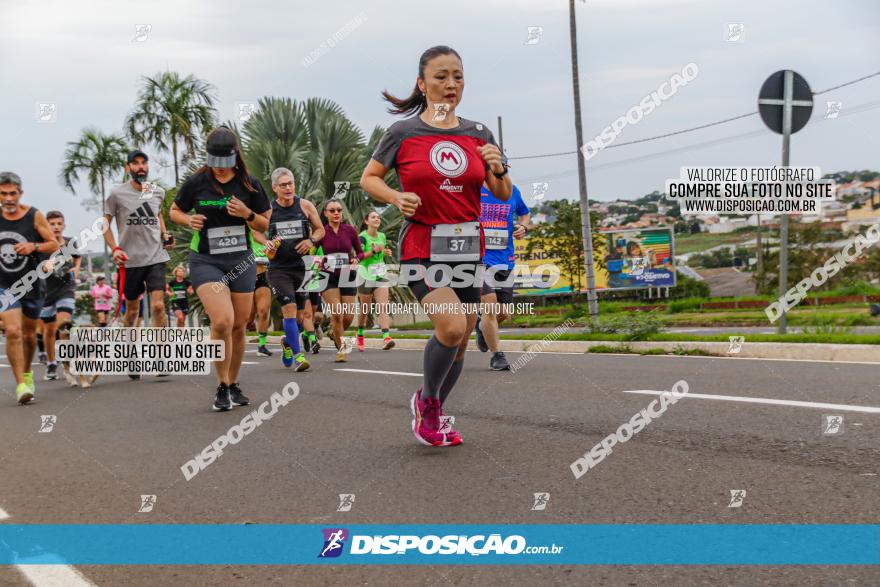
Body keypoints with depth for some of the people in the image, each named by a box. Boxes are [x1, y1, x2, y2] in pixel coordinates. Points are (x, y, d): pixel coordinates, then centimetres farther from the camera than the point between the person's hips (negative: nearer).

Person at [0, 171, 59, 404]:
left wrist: (34, 247, -21)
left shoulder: (34, 216, -7)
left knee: (29, 334, 15)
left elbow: (54, 245, -4)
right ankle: (20, 384, -15)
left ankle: (27, 372, 41)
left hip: (32, 284, 1)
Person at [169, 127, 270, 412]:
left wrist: (247, 214, -13)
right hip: (205, 261, -3)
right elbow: (174, 211, 11)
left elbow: (264, 225, 7)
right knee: (222, 321, -20)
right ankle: (221, 386, -4)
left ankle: (233, 385, 25)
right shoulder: (196, 182, -4)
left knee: (238, 327, 7)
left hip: (241, 260, 3)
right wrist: (188, 220, -11)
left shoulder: (249, 184, 1)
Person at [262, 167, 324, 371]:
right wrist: (267, 245, -10)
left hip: (302, 266, 2)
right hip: (278, 268, -2)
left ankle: (287, 342, 38)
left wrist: (310, 240, -10)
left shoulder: (305, 206, 1)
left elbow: (320, 230, 11)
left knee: (299, 316, 8)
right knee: (289, 309, -17)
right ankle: (297, 355, -8)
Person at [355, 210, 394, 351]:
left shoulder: (382, 236, 10)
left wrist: (386, 253, 4)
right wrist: (374, 251, -27)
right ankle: (360, 335, 31)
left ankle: (386, 337, -21)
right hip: (366, 276, -4)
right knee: (365, 309, 7)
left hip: (381, 275, 4)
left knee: (384, 306, -12)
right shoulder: (362, 237, -8)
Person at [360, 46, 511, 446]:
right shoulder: (403, 133, -3)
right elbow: (369, 178, 6)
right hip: (423, 245, -5)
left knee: (460, 341, 10)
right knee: (451, 327, -23)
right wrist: (396, 197, -13)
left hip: (469, 247, 5)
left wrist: (498, 169, -11)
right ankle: (426, 400, 4)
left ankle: (432, 417, 32)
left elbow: (503, 195, 10)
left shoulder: (479, 134, 6)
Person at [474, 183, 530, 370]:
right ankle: (497, 355, -3)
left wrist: (522, 226, 2)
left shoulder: (512, 191, 7)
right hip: (478, 257, -4)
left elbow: (525, 213, 24)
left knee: (503, 312, 8)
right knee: (490, 306, -15)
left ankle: (482, 327, 41)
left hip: (505, 259, 4)